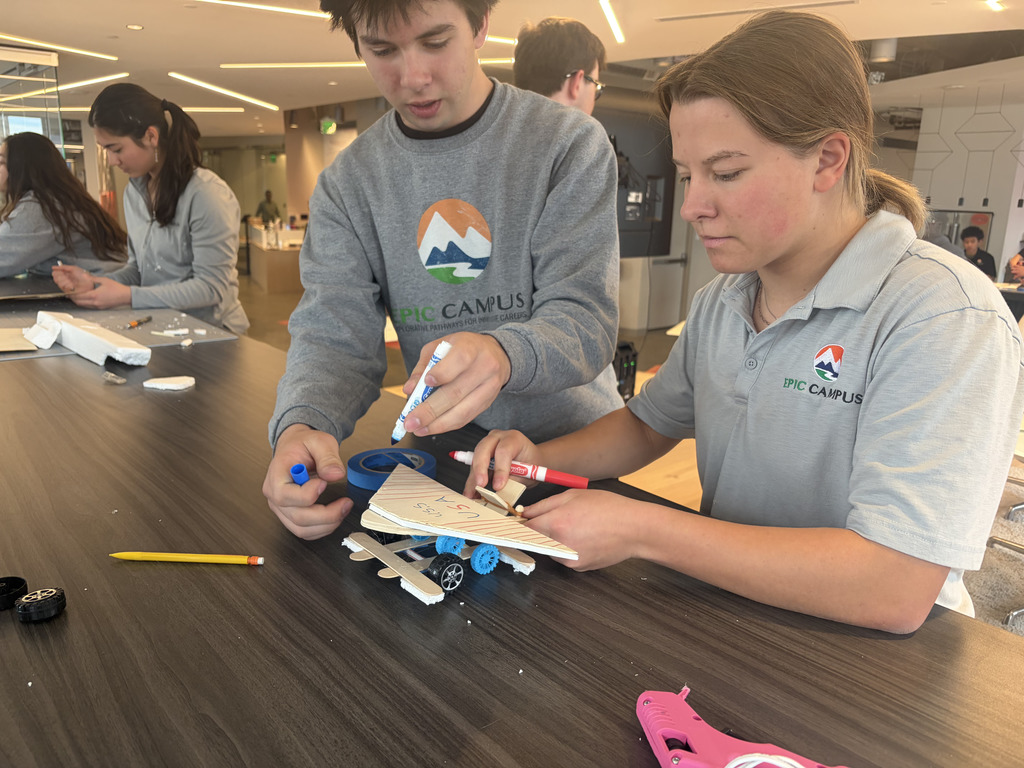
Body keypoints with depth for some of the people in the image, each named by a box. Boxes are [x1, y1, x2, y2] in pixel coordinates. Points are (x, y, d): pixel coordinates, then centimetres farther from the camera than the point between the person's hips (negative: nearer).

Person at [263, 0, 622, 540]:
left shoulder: (570, 145, -6)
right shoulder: (347, 182, 2)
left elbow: (586, 318, -15)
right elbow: (333, 337, -5)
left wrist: (501, 353, -38)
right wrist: (301, 424, -29)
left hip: (571, 448, -3)